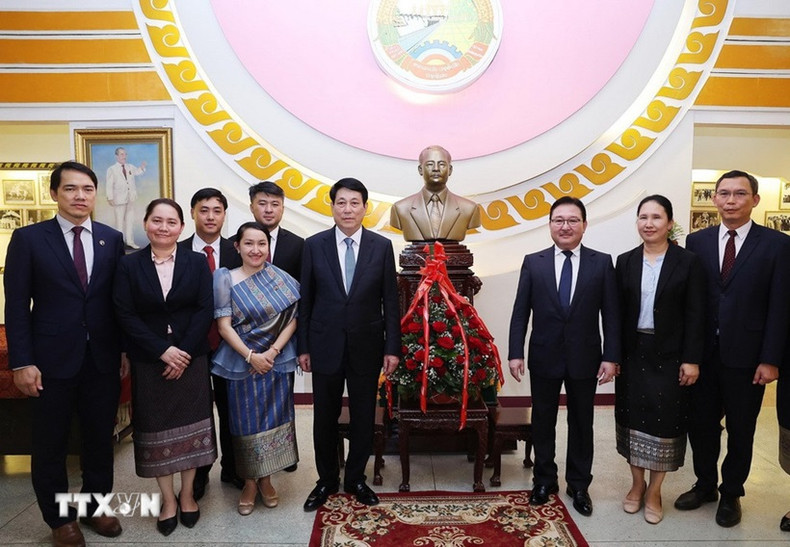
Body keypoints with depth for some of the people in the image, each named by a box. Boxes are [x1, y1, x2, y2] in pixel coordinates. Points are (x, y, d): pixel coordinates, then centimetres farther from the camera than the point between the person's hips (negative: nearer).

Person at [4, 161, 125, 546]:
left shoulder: (112, 239, 4)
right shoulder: (28, 238, -3)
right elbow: (16, 306, -5)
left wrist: (125, 350, 4)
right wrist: (22, 362, -11)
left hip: (103, 358, 3)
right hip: (53, 359, -2)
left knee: (101, 439, 14)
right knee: (50, 445, 11)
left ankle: (95, 506, 34)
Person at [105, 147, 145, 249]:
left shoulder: (130, 167, 13)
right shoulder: (111, 169, -2)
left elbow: (137, 172, 1)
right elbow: (109, 185, -5)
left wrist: (142, 167, -20)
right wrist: (110, 198, -12)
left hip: (131, 198, 4)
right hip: (119, 199, -4)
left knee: (130, 220, 9)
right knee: (120, 221, 3)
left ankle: (130, 241, 16)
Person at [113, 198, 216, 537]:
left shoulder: (197, 263, 1)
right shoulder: (128, 265, 0)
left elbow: (205, 310, -5)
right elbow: (125, 315, -6)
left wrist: (184, 351, -14)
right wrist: (163, 350, -15)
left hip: (191, 357, 0)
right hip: (149, 361, 0)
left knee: (190, 425, 8)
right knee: (156, 428, 8)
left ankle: (187, 494, 25)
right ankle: (168, 499, 24)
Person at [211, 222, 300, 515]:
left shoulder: (281, 278, -1)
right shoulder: (226, 279, -5)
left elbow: (292, 317, -3)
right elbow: (224, 326, -8)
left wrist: (273, 351, -13)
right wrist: (251, 356, -14)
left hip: (277, 361, 2)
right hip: (243, 363, -1)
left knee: (273, 419, 10)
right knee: (246, 422, 7)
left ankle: (265, 480, 29)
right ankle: (249, 483, 26)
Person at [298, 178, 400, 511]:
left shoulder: (382, 246, -2)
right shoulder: (314, 245, -2)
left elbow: (390, 302, -1)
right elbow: (306, 300, 1)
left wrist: (392, 348, -4)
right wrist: (303, 347, 0)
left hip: (366, 346, 0)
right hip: (325, 345, 0)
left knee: (363, 417, 12)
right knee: (325, 417, 11)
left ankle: (355, 479, 32)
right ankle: (326, 480, 32)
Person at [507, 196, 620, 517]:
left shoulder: (602, 262, -1)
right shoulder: (533, 262, -1)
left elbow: (611, 313, -2)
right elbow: (520, 312, -2)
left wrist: (611, 356, -8)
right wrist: (515, 353, -8)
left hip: (585, 359, 0)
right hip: (544, 358, 0)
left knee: (581, 424, 13)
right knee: (542, 422, 13)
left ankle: (579, 485, 31)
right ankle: (544, 481, 32)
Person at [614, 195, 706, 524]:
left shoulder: (688, 262, -4)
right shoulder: (625, 262, 3)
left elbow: (695, 315, -6)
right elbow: (618, 312, 3)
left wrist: (691, 359, -10)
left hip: (669, 354, -2)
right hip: (633, 353, 3)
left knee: (665, 419, 5)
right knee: (633, 416, 10)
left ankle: (654, 492, 22)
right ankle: (637, 484, 28)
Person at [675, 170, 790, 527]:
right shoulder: (697, 241, 3)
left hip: (746, 357, -2)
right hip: (702, 353, 2)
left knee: (740, 431, 14)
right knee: (701, 425, 14)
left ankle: (731, 493, 34)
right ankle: (705, 485, 35)